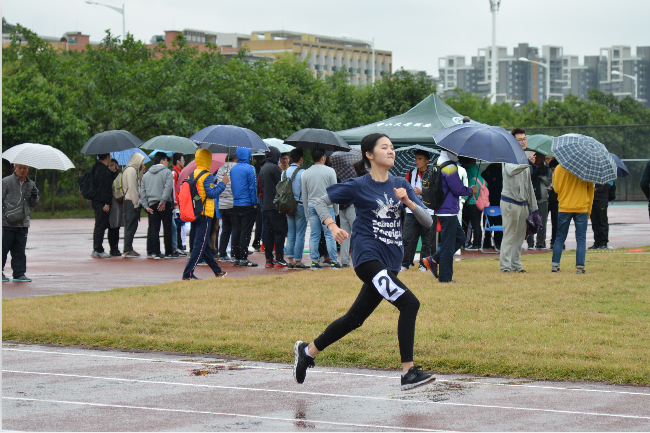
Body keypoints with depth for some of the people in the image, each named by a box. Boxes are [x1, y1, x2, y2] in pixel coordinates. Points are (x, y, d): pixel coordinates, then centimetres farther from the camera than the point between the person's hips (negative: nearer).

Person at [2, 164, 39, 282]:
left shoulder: (31, 185, 13)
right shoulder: (6, 182, -2)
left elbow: (33, 204, 18)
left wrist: (35, 196, -3)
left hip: (23, 223, 4)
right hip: (7, 222, -4)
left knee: (20, 250, 7)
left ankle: (19, 274, 11)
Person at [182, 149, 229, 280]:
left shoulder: (192, 174, 11)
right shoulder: (207, 176, -13)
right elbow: (212, 194, -19)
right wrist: (223, 183, -9)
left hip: (195, 213, 9)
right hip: (205, 214, -9)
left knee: (204, 244, 14)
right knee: (200, 245, -6)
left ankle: (217, 270, 26)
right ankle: (188, 273, -11)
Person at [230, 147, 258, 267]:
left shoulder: (233, 169, 9)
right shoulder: (249, 168, -11)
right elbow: (252, 186, -12)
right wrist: (254, 203, -8)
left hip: (236, 204, 6)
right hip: (247, 204, -6)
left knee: (236, 231, 10)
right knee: (245, 232, -4)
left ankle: (237, 258, 12)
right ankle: (243, 258, -5)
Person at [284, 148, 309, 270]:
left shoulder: (285, 172, 6)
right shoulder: (302, 172, -12)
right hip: (300, 205, -6)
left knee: (291, 234, 11)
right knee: (300, 235, -1)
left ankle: (290, 260, 8)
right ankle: (298, 261, -2)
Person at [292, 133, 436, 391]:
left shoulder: (401, 185, 11)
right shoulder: (359, 186, -3)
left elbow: (427, 221, 7)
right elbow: (320, 201, 6)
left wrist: (409, 202, -11)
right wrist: (332, 226, -11)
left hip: (390, 262, 7)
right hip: (368, 256, -6)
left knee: (354, 319, 14)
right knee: (409, 303, -22)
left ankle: (307, 351, 33)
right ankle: (408, 373, -20)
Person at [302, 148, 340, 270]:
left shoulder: (305, 173, 6)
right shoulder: (330, 171, -4)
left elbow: (304, 195, 10)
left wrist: (307, 212, 18)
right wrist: (336, 210, 8)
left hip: (311, 206, 3)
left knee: (314, 236, 6)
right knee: (330, 235, 0)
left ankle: (314, 262, 5)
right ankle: (334, 261, 0)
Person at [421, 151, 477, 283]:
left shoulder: (439, 165, 12)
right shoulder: (450, 168, -17)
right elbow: (458, 189, -18)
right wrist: (471, 190, 0)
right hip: (448, 211, -10)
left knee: (460, 237, 18)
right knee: (448, 243, -3)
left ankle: (433, 260, 15)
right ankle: (445, 277, 1)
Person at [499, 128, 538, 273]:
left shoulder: (525, 159, 18)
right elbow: (512, 170, -32)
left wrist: (534, 206, 21)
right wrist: (526, 163, -47)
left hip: (523, 203, 8)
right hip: (510, 202, -8)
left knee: (520, 235, 8)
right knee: (509, 235, -6)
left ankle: (516, 264, 14)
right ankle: (505, 265, -3)